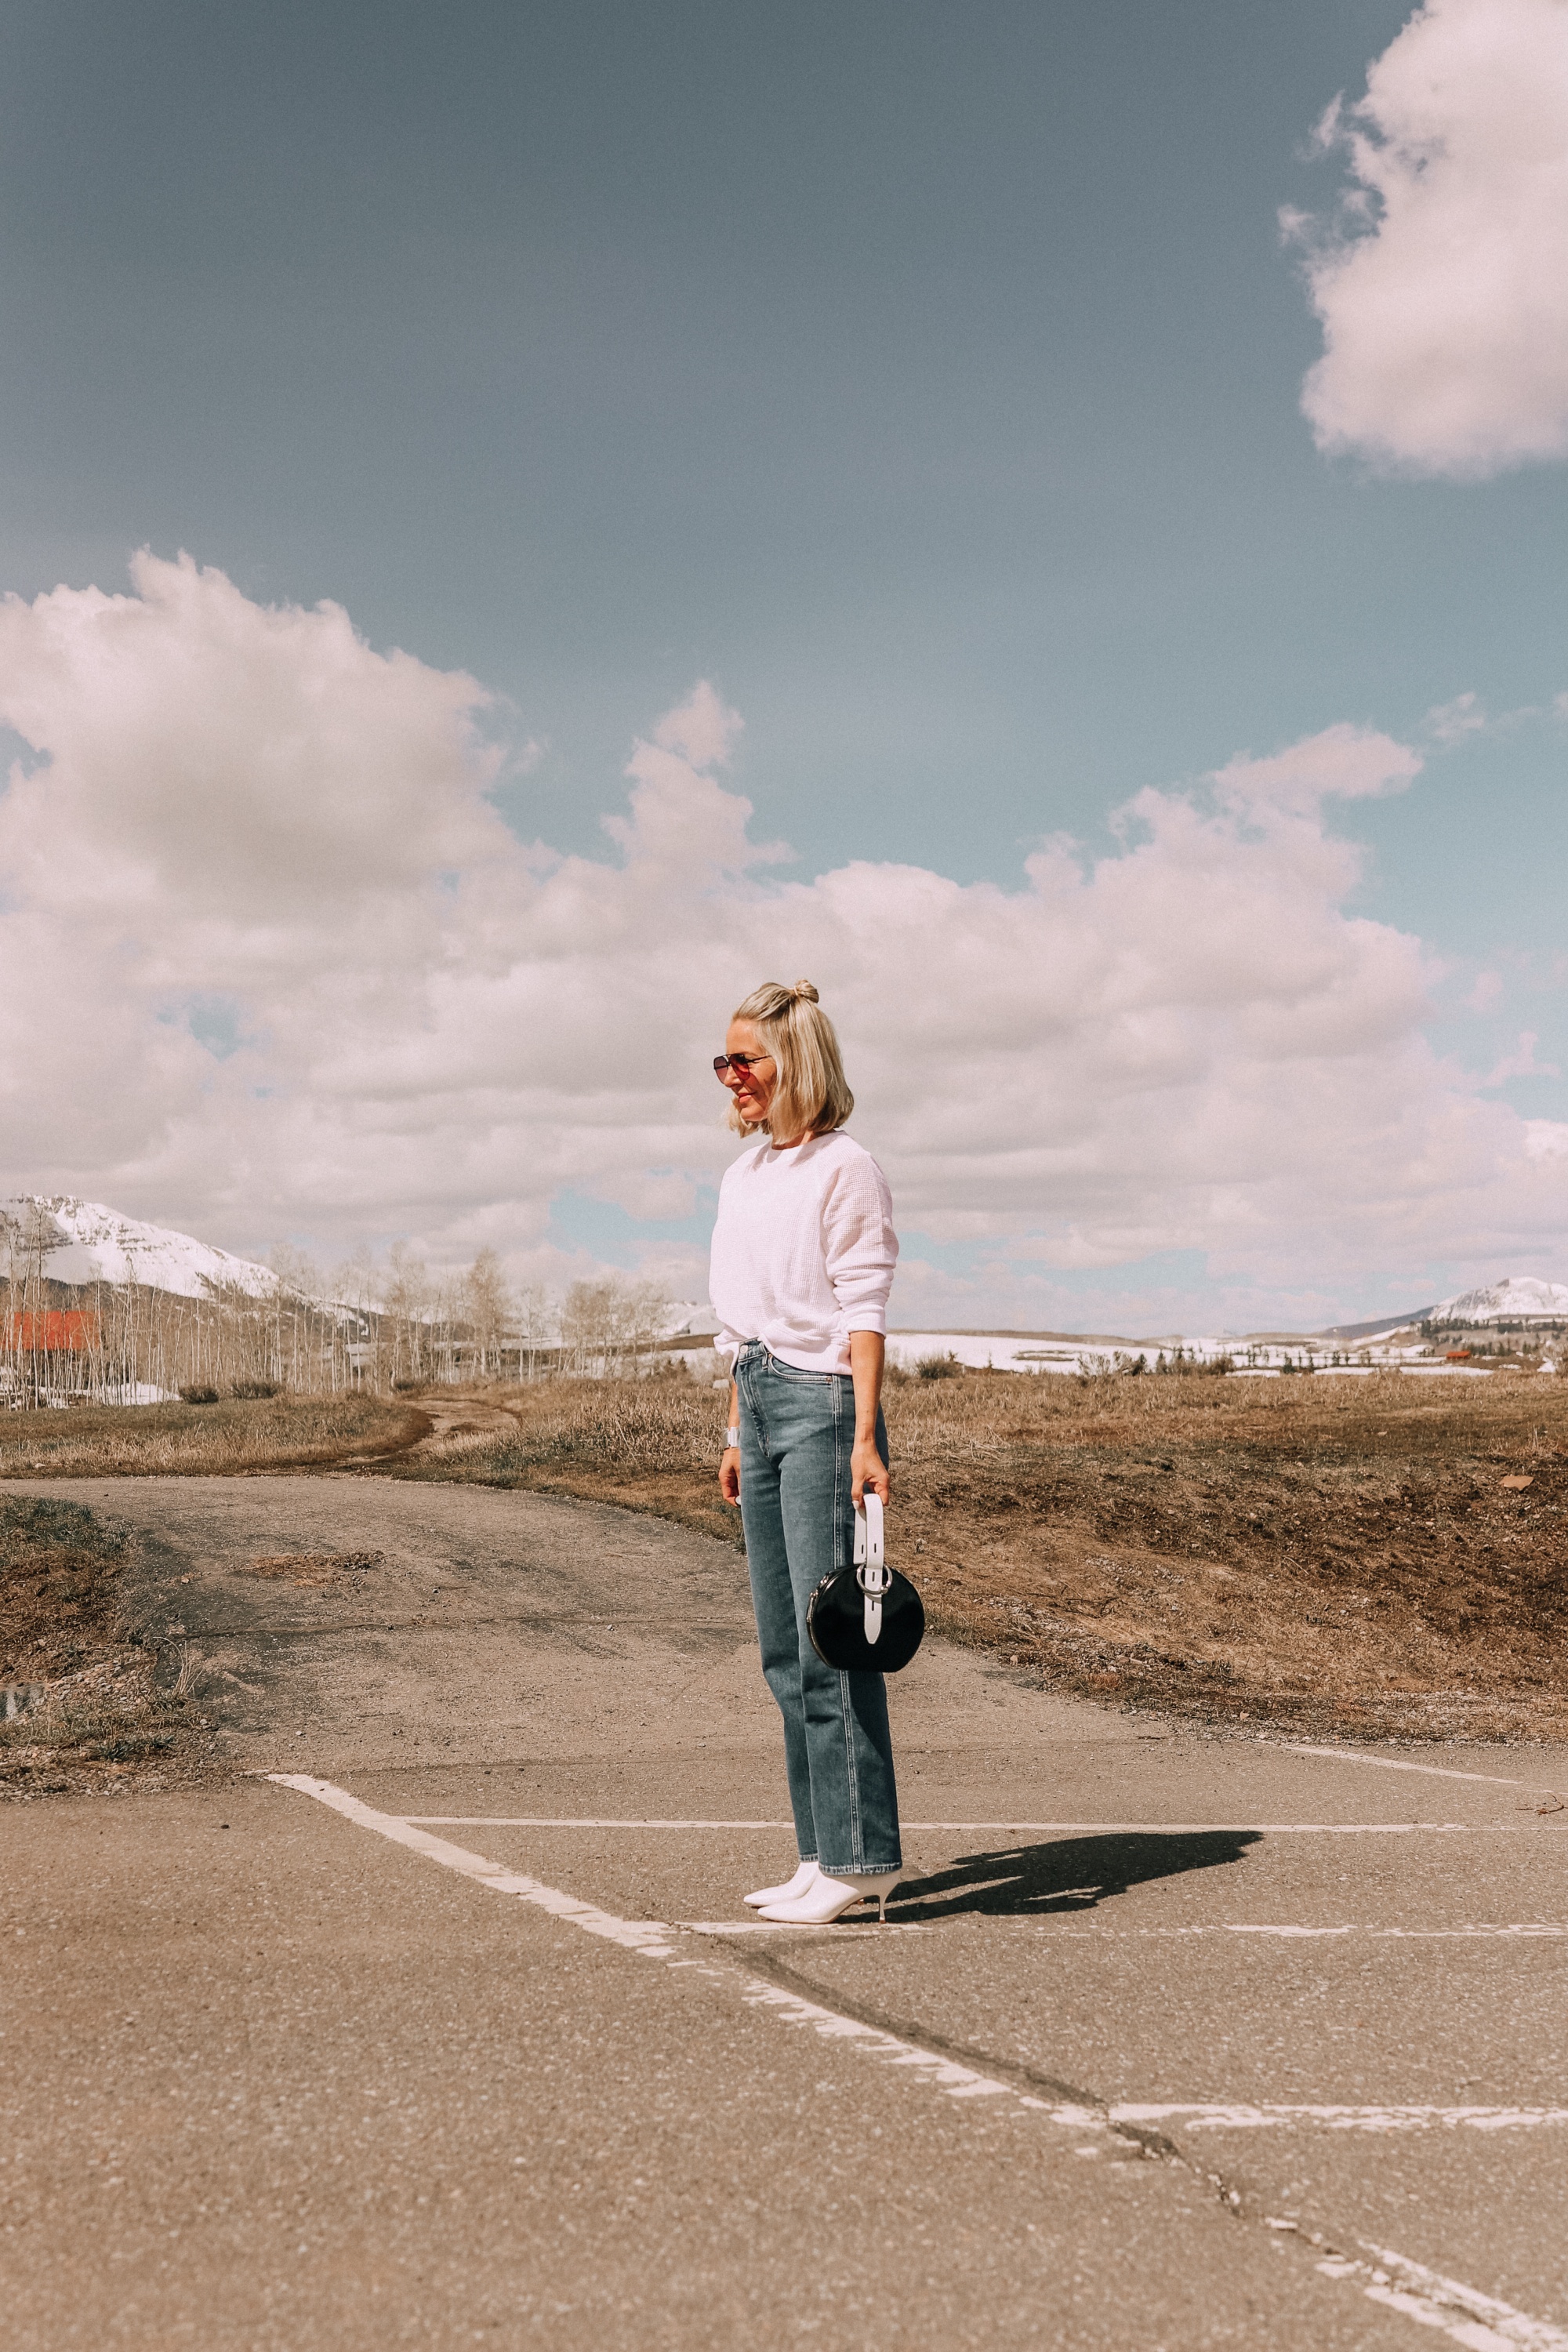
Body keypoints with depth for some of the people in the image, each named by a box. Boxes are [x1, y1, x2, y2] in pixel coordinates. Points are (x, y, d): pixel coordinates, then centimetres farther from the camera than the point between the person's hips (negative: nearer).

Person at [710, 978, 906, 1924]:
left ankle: (861, 1855, 1)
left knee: (830, 1638, -7)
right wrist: (736, 1431, 18)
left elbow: (864, 1311, -13)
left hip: (822, 1400, -9)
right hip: (760, 1400, 9)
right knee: (785, 1648, 10)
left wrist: (864, 1437, -20)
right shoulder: (742, 1177, 16)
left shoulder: (845, 1169, -7)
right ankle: (825, 1854, 18)